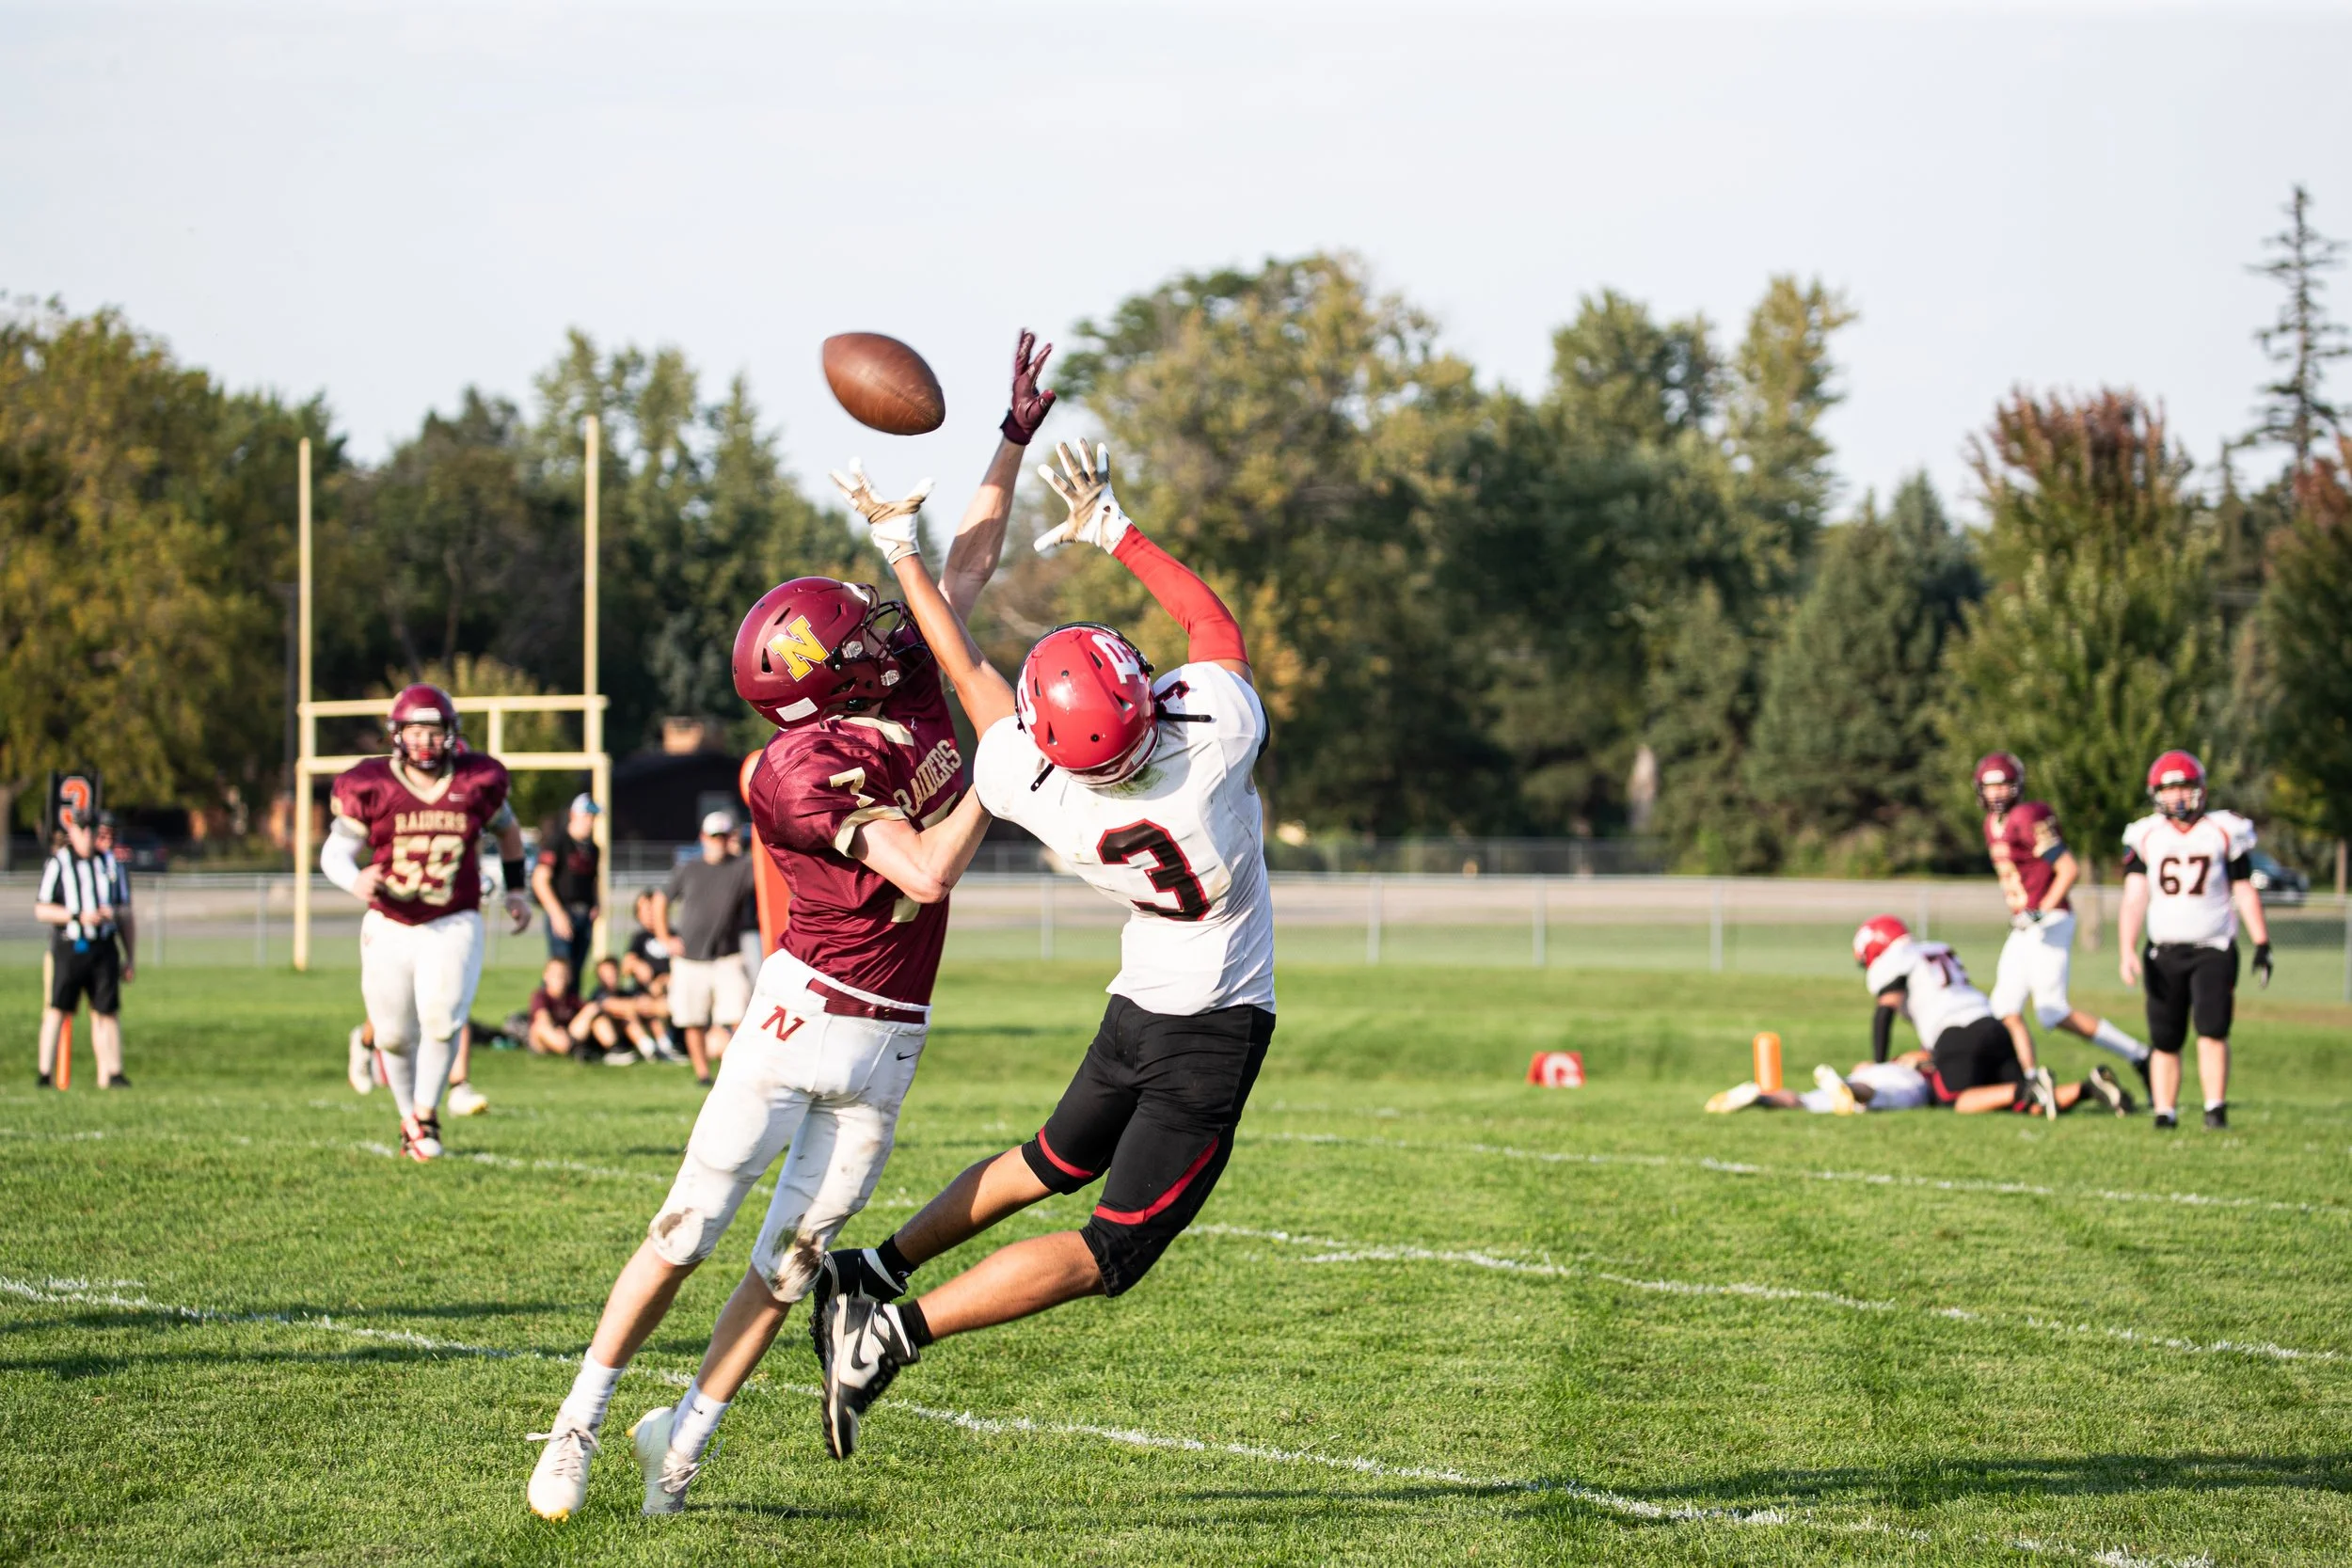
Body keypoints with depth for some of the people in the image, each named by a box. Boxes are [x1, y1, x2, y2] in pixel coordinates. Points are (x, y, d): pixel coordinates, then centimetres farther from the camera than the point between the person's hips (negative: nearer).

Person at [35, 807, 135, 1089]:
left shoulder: (112, 864, 12)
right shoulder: (58, 863, 1)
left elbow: (125, 916, 15)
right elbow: (41, 910, -3)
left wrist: (131, 959, 12)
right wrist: (79, 917, -16)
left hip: (104, 948, 3)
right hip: (68, 947, -3)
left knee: (107, 1012, 0)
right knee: (57, 1010, -6)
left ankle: (111, 1073, 0)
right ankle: (45, 1073, -5)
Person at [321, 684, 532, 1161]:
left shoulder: (478, 782, -3)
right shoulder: (370, 787, -9)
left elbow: (506, 830, 17)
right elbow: (334, 852, -6)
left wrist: (515, 890, 14)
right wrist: (355, 879, -27)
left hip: (453, 925, 0)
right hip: (390, 926, 0)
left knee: (442, 1020, -19)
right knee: (395, 1035, 6)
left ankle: (426, 1114, 2)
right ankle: (408, 1119, 30)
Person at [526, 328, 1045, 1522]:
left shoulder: (912, 686, 0)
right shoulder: (805, 771, -21)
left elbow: (968, 564, 13)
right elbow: (927, 872, -24)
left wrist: (1016, 438, 10)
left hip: (884, 1044, 6)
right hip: (805, 1010, -6)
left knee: (789, 1259, 6)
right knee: (689, 1228, -2)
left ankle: (685, 1433, 16)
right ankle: (579, 1422, 9)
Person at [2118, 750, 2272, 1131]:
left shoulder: (2224, 832, 2)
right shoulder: (2146, 837, 2)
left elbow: (2245, 892, 7)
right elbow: (2135, 897, -4)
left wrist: (2262, 944, 4)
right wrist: (2128, 951, -14)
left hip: (2214, 950, -2)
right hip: (2164, 952, 2)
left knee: (2212, 1031, -15)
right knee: (2165, 1040, 3)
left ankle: (2215, 1110, -12)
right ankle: (2165, 1112, 10)